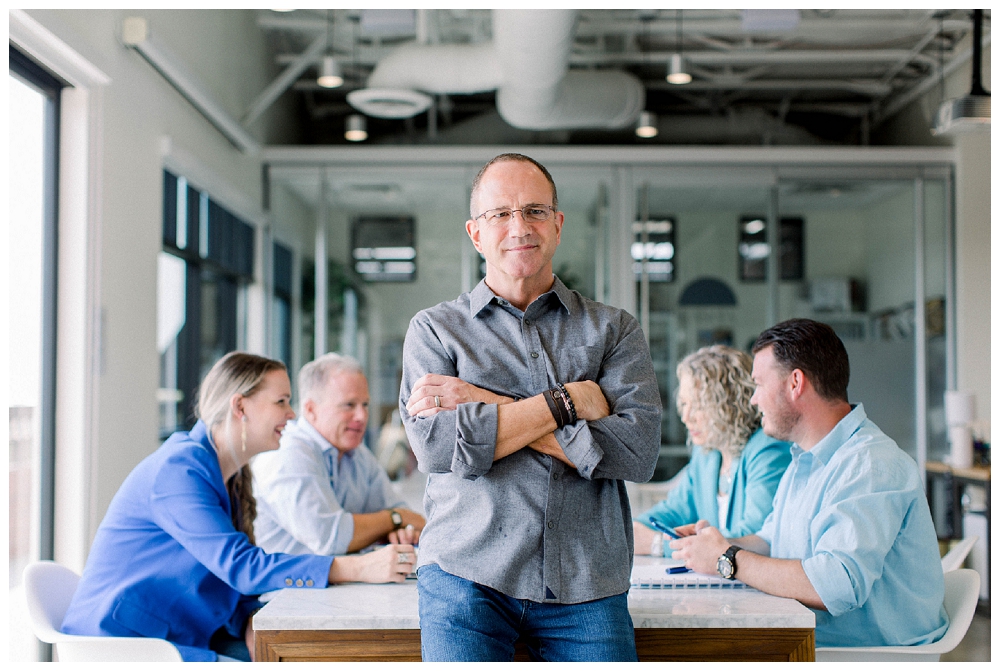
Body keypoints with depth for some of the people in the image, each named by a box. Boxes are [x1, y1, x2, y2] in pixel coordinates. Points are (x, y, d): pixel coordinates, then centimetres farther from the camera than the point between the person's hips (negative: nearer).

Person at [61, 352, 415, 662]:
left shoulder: (232, 478, 11)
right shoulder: (179, 470, -20)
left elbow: (232, 580, 12)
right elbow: (240, 565, -29)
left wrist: (252, 622, -12)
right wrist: (359, 568, -33)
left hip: (179, 639, 9)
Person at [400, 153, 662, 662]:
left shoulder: (612, 329, 10)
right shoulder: (434, 329, 9)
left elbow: (639, 450, -7)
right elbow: (435, 447, -8)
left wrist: (485, 404, -8)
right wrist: (567, 401, -9)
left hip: (586, 583, 1)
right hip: (467, 575, -1)